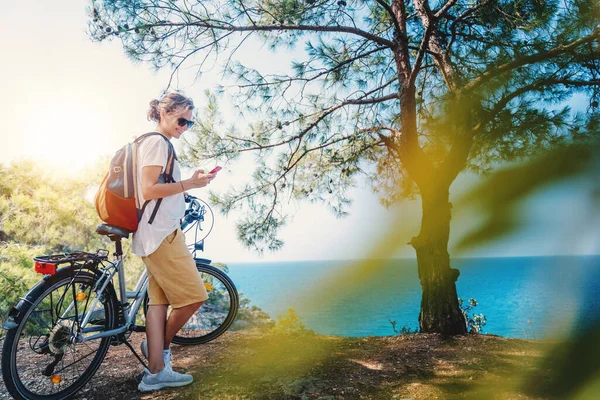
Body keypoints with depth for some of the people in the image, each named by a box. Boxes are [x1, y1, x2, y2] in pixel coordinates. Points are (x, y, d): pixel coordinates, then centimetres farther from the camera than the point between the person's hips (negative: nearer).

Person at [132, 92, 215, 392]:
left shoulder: (154, 143, 22)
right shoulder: (158, 142, -8)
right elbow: (149, 190, -17)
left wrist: (191, 182, 14)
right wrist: (189, 184, -15)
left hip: (157, 234, 10)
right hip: (162, 233, -10)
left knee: (159, 300, 6)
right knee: (194, 297, -6)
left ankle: (156, 373, 9)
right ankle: (160, 345, 14)